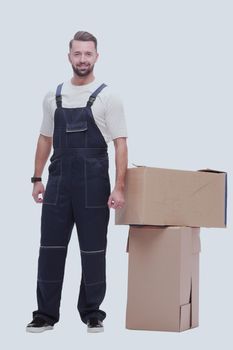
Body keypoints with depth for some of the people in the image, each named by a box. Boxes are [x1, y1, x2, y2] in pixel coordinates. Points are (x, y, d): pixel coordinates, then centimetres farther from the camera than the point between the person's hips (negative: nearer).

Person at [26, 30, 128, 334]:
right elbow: (45, 139, 14)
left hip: (93, 185, -4)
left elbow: (120, 144, -9)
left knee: (93, 251, 4)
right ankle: (46, 314, 15)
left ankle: (92, 314, 17)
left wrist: (119, 187, -16)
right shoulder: (53, 97, 9)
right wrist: (37, 178, 8)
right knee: (51, 249, 6)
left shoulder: (108, 97, -5)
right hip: (58, 182, 4)